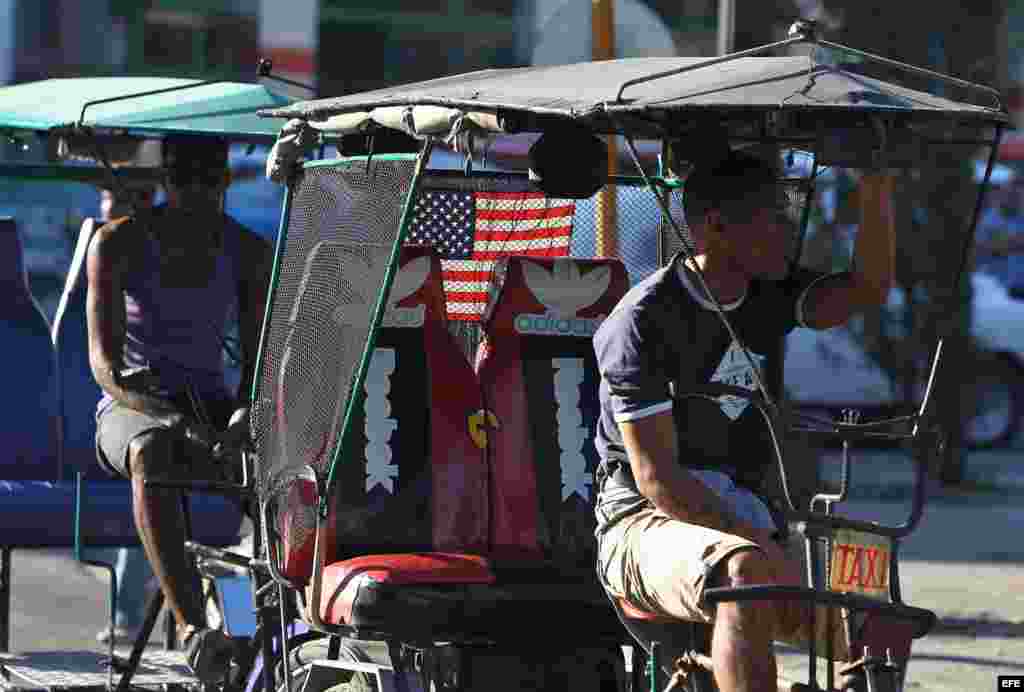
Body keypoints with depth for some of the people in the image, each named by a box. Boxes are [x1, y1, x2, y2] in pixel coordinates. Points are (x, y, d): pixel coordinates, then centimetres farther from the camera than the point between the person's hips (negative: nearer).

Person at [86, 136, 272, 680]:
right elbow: (102, 356, -13)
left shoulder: (247, 252, 5)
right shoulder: (118, 243, -4)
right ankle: (192, 630, -56)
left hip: (210, 407, 3)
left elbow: (258, 360, 2)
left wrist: (245, 414, -20)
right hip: (129, 411, -3)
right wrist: (140, 396, -33)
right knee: (151, 456, -43)